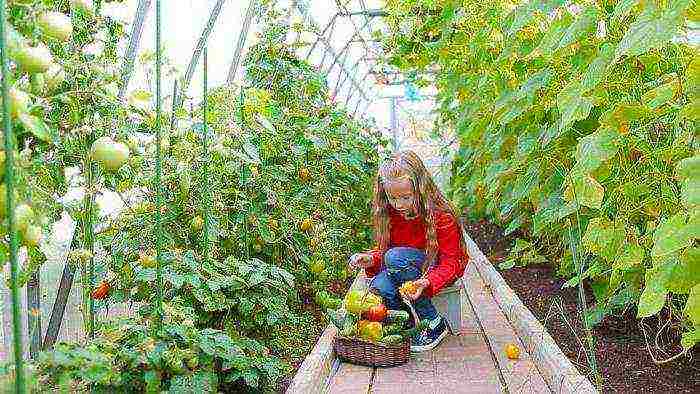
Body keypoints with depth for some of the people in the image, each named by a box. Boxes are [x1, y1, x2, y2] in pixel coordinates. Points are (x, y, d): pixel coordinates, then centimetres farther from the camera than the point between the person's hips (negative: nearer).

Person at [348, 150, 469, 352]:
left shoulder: (440, 216, -20)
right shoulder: (390, 214, -4)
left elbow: (451, 261, -19)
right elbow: (384, 250, 7)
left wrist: (427, 283, -38)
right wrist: (371, 259, -17)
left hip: (436, 269, -4)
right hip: (411, 271, 4)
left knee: (396, 257, -33)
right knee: (380, 286, -30)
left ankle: (435, 324, -20)